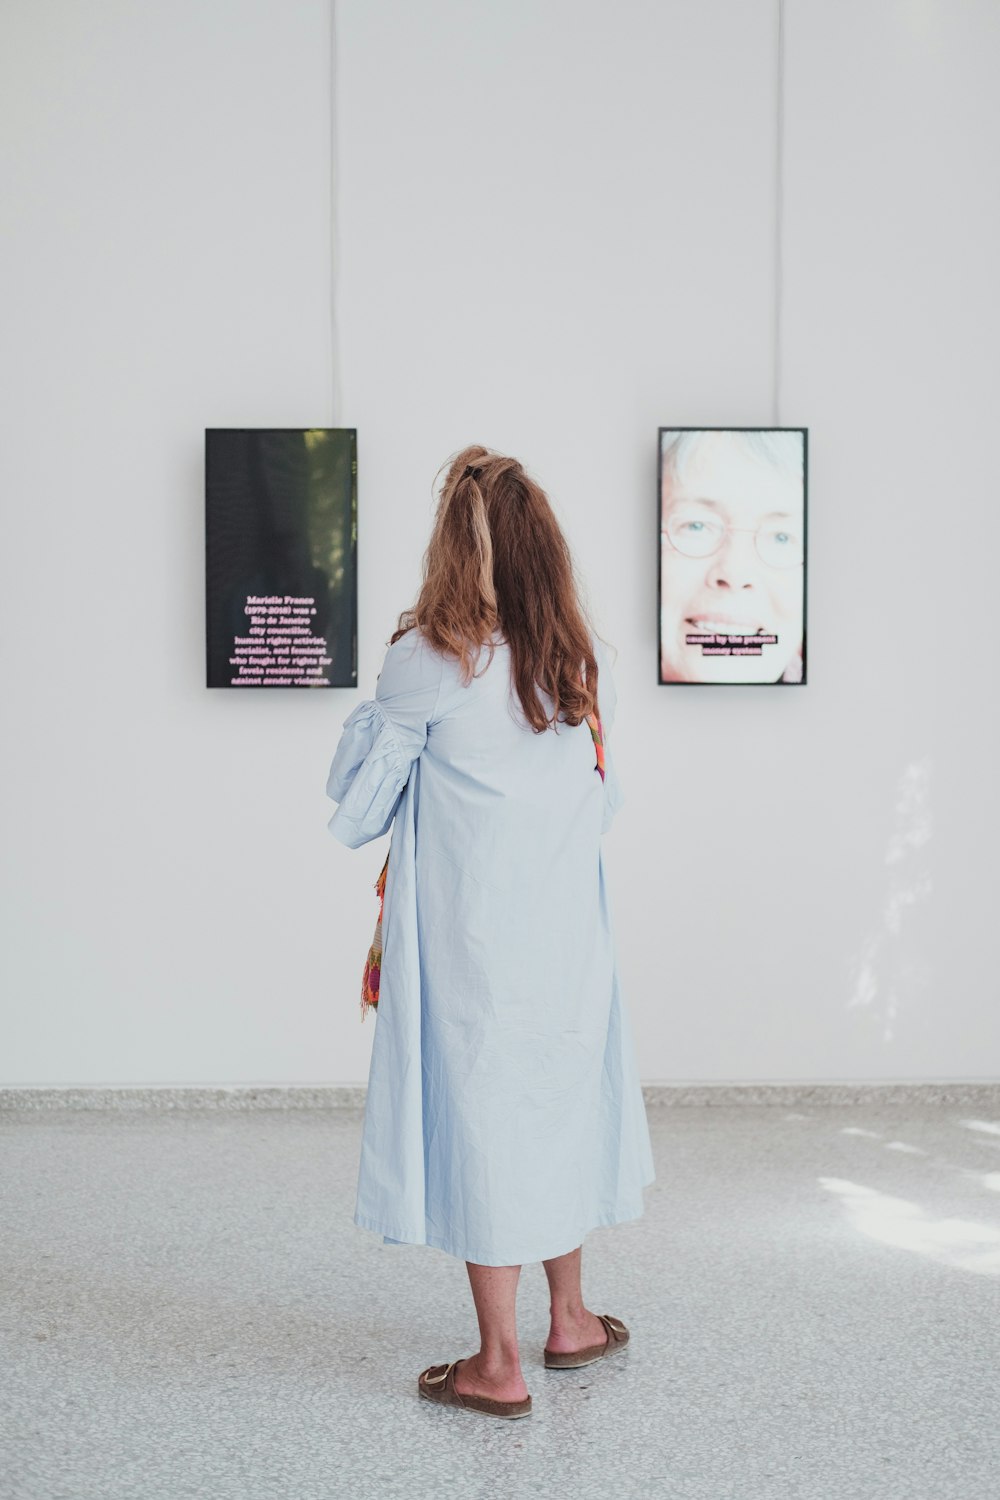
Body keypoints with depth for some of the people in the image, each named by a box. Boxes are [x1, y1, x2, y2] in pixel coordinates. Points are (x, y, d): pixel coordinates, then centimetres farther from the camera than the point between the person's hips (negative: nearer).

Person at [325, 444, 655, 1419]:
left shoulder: (427, 663, -14)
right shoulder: (589, 666, 1)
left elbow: (356, 799, -5)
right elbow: (603, 804, 11)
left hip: (467, 936, -5)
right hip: (566, 929, 5)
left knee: (477, 1117, 5)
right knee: (557, 1103, 19)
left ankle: (497, 1366, 15)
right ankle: (570, 1320, 34)